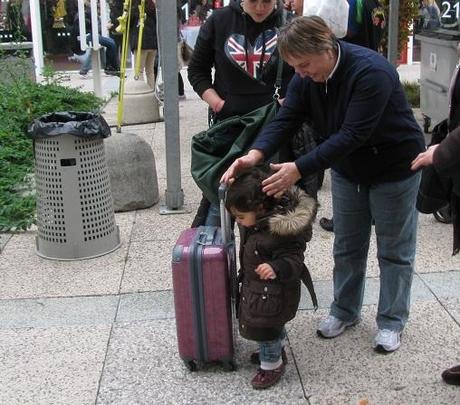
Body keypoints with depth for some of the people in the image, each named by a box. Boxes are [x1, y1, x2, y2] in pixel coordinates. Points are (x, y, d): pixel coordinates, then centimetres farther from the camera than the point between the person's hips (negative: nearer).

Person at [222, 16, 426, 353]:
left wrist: (300, 169, -42)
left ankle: (392, 321, 25)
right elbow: (285, 120, -17)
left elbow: (352, 135, -37)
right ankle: (345, 311, 34)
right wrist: (256, 154, -36)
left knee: (394, 251, 8)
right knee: (347, 247, 16)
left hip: (394, 169, -6)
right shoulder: (306, 78, -11)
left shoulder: (372, 72, -33)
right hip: (347, 169, 6)